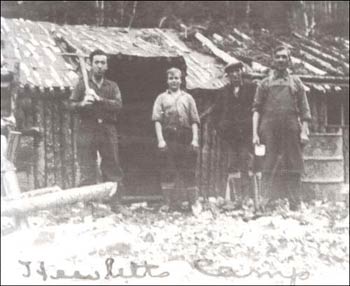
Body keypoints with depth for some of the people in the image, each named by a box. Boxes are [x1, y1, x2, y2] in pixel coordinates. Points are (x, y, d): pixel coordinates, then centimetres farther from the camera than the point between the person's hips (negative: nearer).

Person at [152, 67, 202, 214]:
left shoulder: (188, 98, 14)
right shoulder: (162, 98, 11)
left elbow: (194, 121, 9)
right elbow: (157, 120, 2)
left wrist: (195, 139, -3)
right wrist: (160, 139, -10)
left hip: (185, 137, 0)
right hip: (168, 138, 0)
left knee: (188, 170, 0)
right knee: (167, 170, 0)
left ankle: (194, 202, 7)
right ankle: (170, 201, 9)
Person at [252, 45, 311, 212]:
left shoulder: (296, 82, 14)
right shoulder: (265, 83, 13)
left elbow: (304, 109, 8)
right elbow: (256, 109, 8)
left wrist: (304, 131, -4)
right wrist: (255, 133, -2)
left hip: (291, 129, 1)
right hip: (269, 129, 0)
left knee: (294, 168, 0)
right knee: (268, 169, -3)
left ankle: (295, 207, 3)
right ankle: (266, 206, -1)